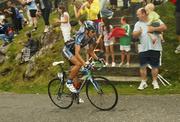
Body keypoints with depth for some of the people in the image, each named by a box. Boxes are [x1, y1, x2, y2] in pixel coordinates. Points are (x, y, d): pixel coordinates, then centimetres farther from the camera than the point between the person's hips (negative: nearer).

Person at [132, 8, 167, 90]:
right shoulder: (138, 24, 8)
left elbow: (164, 27, -8)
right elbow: (134, 35, -1)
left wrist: (153, 28, -18)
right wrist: (138, 32, -23)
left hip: (155, 48, -2)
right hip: (143, 49, 2)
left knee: (155, 66, 6)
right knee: (143, 66, 3)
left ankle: (155, 82, 20)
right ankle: (143, 82, 16)